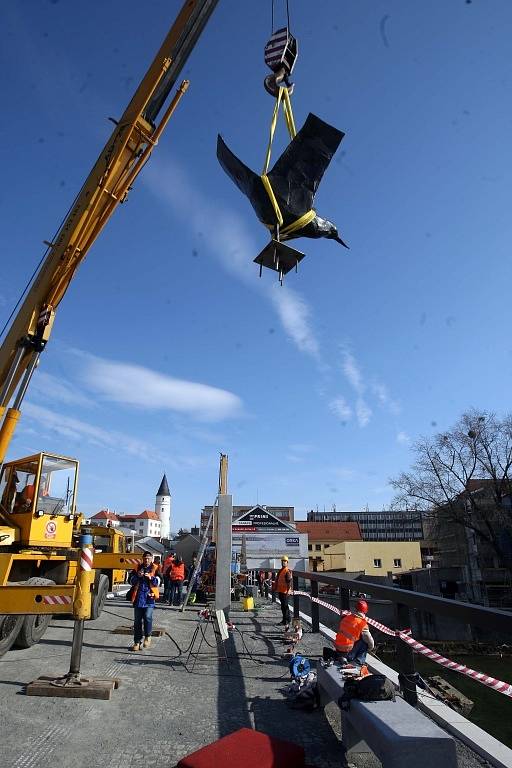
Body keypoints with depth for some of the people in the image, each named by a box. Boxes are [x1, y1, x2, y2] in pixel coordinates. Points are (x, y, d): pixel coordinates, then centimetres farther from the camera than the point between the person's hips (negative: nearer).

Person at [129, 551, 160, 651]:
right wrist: (137, 576, -13)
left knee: (148, 617, -15)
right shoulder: (138, 568, 10)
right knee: (137, 620, 8)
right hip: (138, 598, 3)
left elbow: (157, 582, -5)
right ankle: (137, 642, 20)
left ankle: (148, 636, 9)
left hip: (149, 598, -3)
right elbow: (131, 581, 5)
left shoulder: (155, 569, 4)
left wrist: (151, 578, -23)